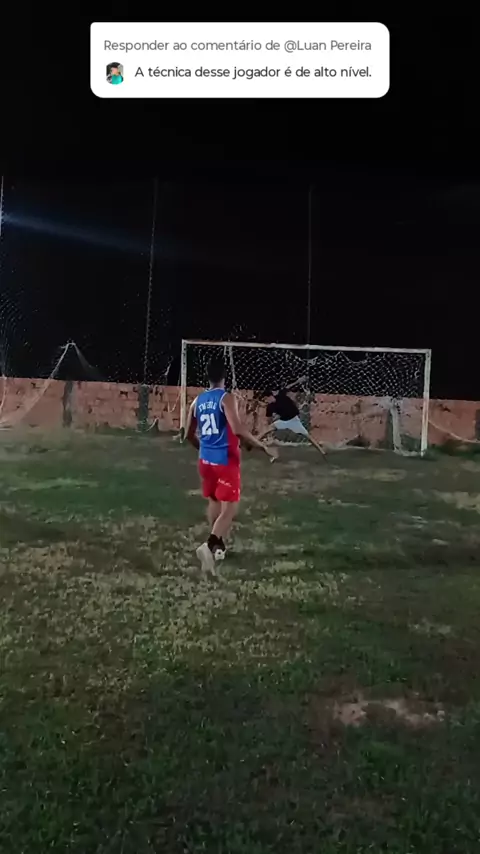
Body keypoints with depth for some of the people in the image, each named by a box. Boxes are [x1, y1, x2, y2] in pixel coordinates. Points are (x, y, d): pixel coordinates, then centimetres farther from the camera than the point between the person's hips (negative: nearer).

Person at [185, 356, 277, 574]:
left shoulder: (198, 400, 7)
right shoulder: (227, 398, -13)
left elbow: (189, 434, 15)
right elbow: (238, 429, -26)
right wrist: (264, 447, -20)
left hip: (205, 459, 7)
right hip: (226, 460, -7)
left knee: (214, 502, 23)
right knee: (230, 507, -3)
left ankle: (217, 546, 34)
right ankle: (209, 545, -23)